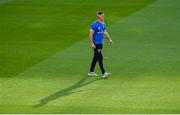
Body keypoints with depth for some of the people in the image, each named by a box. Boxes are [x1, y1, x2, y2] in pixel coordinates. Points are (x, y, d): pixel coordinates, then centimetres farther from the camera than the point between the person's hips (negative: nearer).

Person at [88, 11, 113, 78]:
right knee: (100, 58, -9)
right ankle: (103, 73, -8)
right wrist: (92, 44, -22)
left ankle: (91, 72, 23)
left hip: (100, 43, 9)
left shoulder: (103, 24, 10)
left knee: (96, 58, 14)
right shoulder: (95, 25, -17)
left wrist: (109, 39, 10)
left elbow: (105, 32, 21)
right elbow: (91, 34, -18)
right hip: (96, 44, -9)